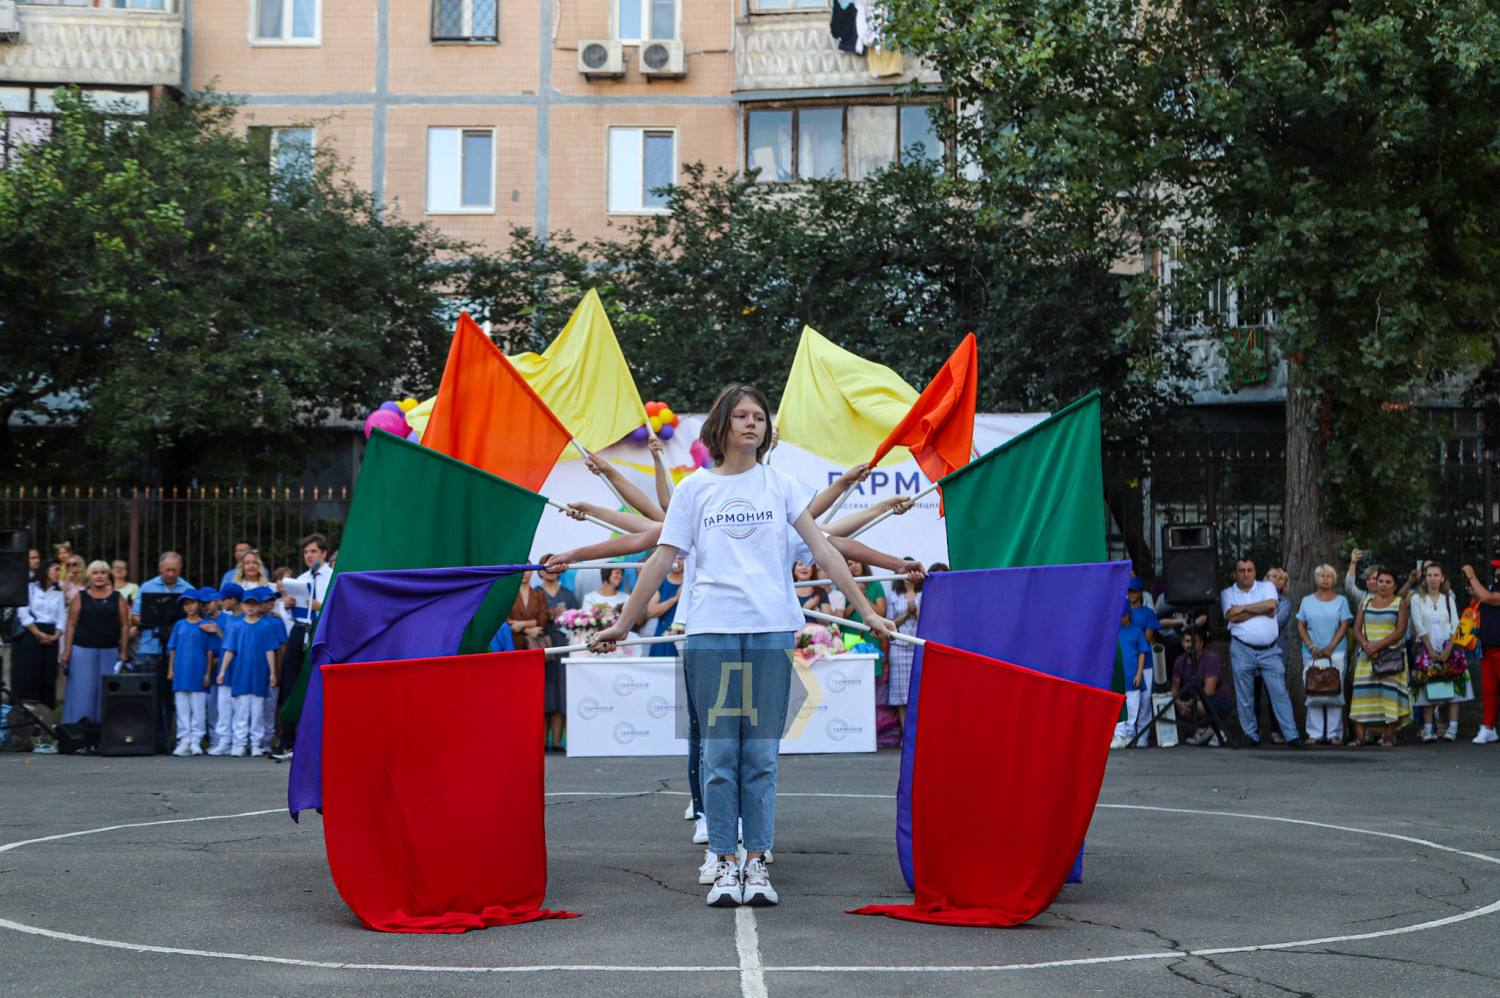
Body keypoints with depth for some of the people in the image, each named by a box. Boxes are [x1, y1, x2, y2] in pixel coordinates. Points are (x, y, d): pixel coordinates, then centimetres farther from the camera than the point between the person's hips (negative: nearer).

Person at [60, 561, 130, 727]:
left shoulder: (117, 598, 9)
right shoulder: (80, 597, 6)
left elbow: (125, 625, 7)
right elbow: (71, 625, 4)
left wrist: (123, 651, -1)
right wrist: (67, 650, -4)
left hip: (109, 652, 1)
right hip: (83, 650, -1)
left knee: (106, 691, 1)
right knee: (82, 691, -3)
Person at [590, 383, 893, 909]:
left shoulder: (781, 484, 11)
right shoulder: (695, 488, 9)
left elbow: (822, 549, 7)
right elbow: (661, 560, 12)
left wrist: (867, 610, 1)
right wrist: (622, 623, 11)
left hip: (772, 629, 0)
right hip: (711, 629, 0)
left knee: (761, 754, 1)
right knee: (719, 753, -1)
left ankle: (757, 862, 8)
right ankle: (725, 864, 7)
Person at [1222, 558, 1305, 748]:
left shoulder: (1267, 587, 12)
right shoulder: (1227, 594, 9)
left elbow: (1272, 604, -10)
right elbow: (1233, 617, -8)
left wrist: (1243, 608, -6)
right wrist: (1262, 610, -4)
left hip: (1270, 650, 0)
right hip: (1242, 650, 0)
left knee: (1280, 692, -4)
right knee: (1245, 696, 1)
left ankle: (1292, 736, -4)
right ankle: (1251, 736, 12)